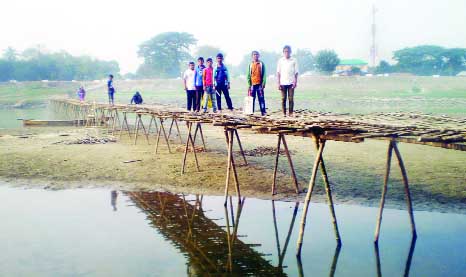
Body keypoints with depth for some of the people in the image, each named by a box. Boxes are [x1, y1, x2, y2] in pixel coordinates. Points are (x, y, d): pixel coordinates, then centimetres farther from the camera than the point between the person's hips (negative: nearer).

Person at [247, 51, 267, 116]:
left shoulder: (261, 64, 4)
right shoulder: (250, 64, 9)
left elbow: (264, 74, 1)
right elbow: (248, 75, 7)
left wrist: (263, 83, -7)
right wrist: (249, 84, -1)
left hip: (259, 84, -2)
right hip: (252, 84, 2)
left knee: (261, 98, -1)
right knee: (252, 99, 3)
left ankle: (263, 112, -1)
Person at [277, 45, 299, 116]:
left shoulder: (294, 60, 4)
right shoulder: (280, 60, 7)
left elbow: (296, 72, 4)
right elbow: (278, 73, 6)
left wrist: (295, 82, -5)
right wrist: (278, 83, 0)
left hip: (291, 83, -1)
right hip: (283, 83, 1)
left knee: (291, 98, -2)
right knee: (283, 98, 1)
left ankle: (291, 113, 3)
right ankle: (284, 113, 5)